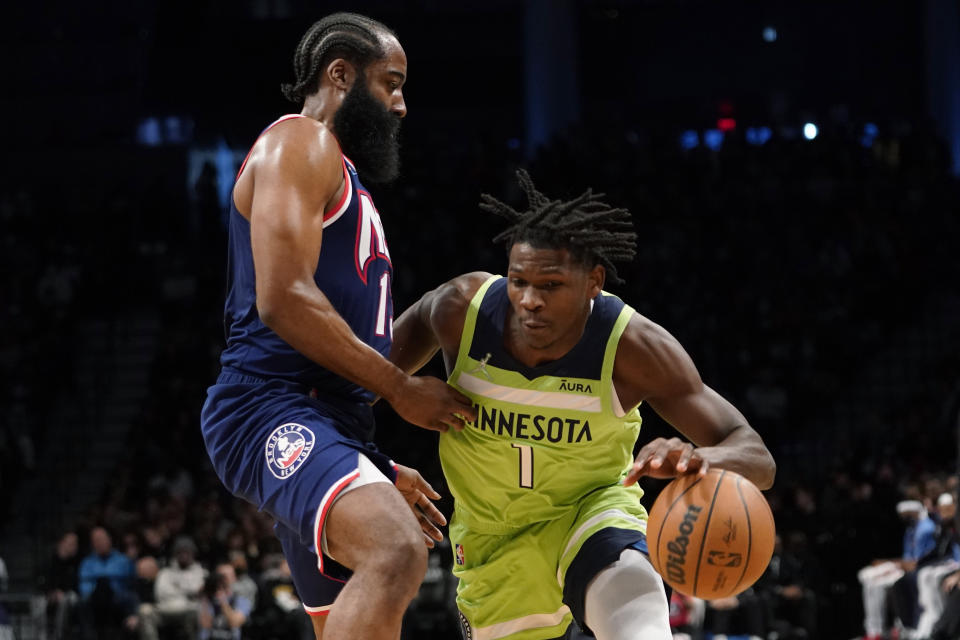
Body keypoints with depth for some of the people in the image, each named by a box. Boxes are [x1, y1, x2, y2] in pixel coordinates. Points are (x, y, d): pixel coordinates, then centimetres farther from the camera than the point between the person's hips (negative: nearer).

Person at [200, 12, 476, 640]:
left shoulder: (340, 171, 28)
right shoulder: (302, 143, -4)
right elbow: (283, 298, -18)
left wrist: (380, 469, 27)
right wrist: (401, 387, -12)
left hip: (324, 418, 11)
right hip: (272, 408, -11)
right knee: (397, 552, -35)